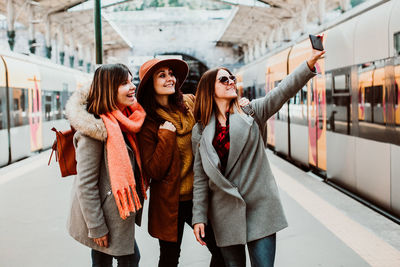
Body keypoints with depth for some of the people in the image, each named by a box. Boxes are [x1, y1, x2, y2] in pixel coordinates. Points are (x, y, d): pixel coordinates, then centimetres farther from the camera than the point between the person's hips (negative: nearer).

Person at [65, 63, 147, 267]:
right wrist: (96, 227, -19)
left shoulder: (122, 122, 6)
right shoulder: (95, 129, -21)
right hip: (104, 216, -8)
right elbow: (85, 184, -21)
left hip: (117, 211, 8)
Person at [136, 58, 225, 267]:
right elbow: (153, 172, -16)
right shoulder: (147, 122, -11)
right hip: (170, 202, -3)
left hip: (198, 194, 4)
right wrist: (166, 135, -22)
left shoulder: (189, 103, 0)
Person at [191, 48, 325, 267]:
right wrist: (199, 217, 2)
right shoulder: (200, 131, 5)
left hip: (259, 207, -1)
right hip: (225, 213, 1)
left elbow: (282, 91, -12)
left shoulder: (250, 111, 4)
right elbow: (200, 177, 6)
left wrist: (309, 64, -26)